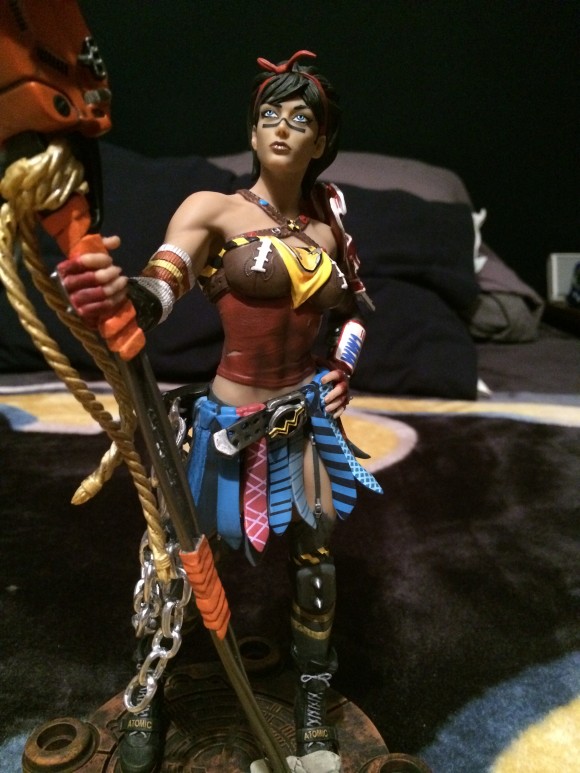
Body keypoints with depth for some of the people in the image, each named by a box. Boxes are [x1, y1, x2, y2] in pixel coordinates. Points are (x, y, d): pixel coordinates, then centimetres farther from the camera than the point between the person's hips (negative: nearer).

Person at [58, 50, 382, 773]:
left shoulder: (328, 223, 7)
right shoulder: (214, 209, -6)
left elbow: (353, 304, 22)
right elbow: (163, 284, -23)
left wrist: (344, 367, 5)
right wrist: (123, 290, -46)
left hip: (307, 414, 4)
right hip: (231, 421, -3)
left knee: (313, 551, 10)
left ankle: (312, 703, 33)